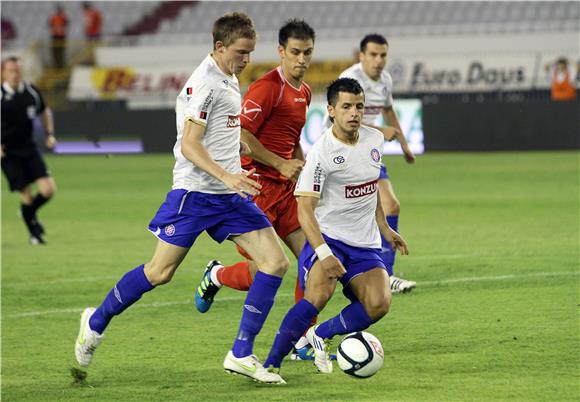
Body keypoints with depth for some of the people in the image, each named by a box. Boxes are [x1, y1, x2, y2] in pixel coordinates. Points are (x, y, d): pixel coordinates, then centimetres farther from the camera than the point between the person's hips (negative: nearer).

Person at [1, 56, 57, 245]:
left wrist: (50, 134, 6)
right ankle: (34, 233, 19)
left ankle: (29, 212, 23)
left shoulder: (31, 91, 0)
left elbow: (45, 111, 19)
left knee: (48, 189, -9)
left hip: (29, 148, 4)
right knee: (26, 195, -5)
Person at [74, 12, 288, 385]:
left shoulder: (230, 81, 14)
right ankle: (96, 322, 20)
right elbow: (189, 145, -20)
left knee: (276, 261, -4)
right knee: (160, 272, -5)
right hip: (194, 191, -8)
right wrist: (226, 176, -29)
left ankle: (242, 355, -1)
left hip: (231, 196, 8)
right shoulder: (203, 83, -14)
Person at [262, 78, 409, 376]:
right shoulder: (322, 151, -16)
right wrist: (324, 253, -33)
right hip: (327, 238, -5)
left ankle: (322, 335, 8)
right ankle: (271, 364, -19)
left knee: (379, 304, -19)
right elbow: (305, 209, -21)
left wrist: (384, 228, 24)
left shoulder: (374, 139, 5)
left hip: (365, 245, 5)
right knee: (319, 294, -31)